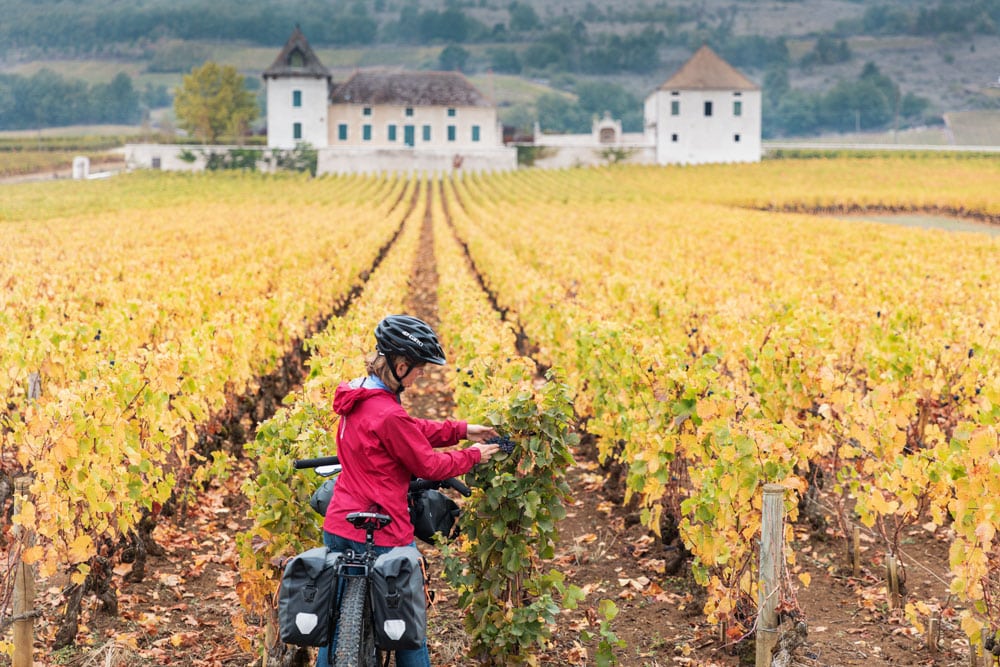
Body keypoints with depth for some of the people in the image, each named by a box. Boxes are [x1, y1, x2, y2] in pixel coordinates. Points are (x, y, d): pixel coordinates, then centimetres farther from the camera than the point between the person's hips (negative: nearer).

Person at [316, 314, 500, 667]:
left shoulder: (357, 397, 5)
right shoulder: (388, 415, -23)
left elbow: (413, 430, 15)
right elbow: (428, 465, -11)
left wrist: (462, 430, 13)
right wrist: (473, 455, 4)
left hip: (338, 528, 8)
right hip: (381, 536, -8)